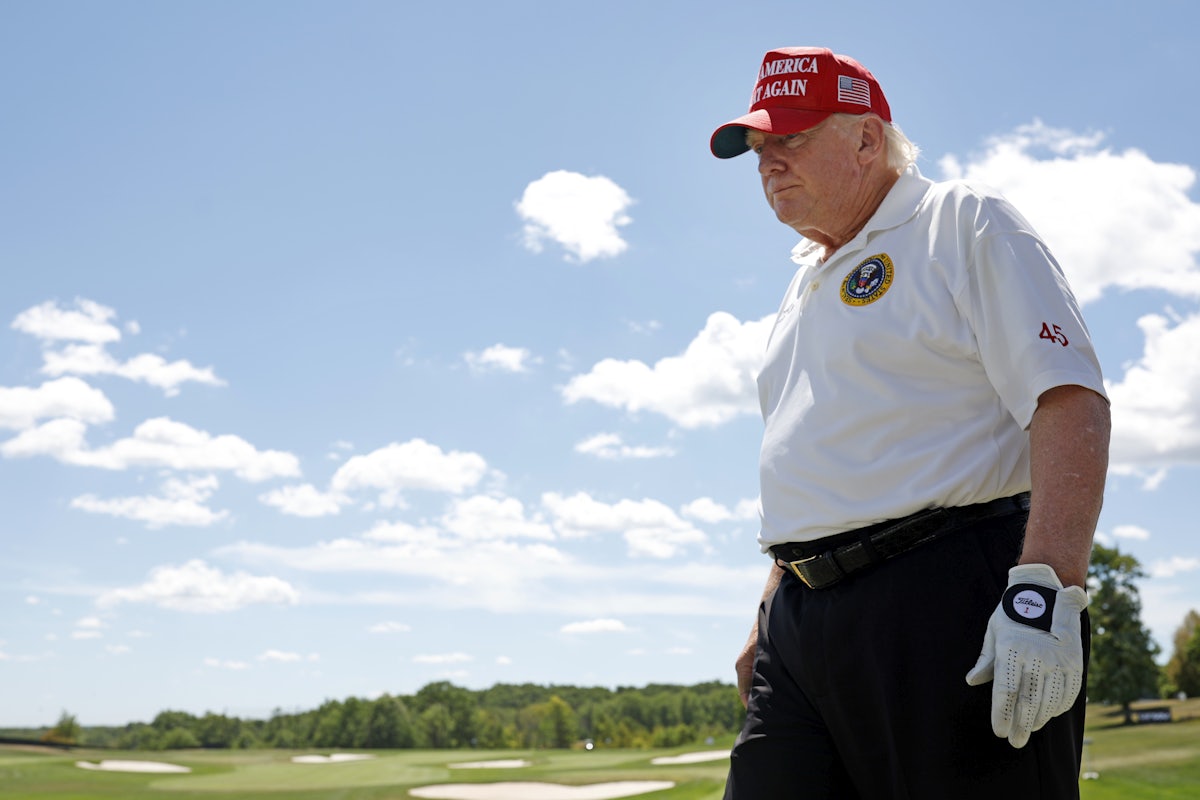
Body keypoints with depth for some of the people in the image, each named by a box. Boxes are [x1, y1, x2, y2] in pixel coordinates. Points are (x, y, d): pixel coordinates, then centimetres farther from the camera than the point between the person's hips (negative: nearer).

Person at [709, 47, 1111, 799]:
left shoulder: (966, 223, 0)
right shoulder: (805, 290, 23)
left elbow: (1071, 400, -13)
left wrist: (1045, 592, -23)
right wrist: (771, 617, 21)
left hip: (954, 604, -7)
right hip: (806, 622, 7)